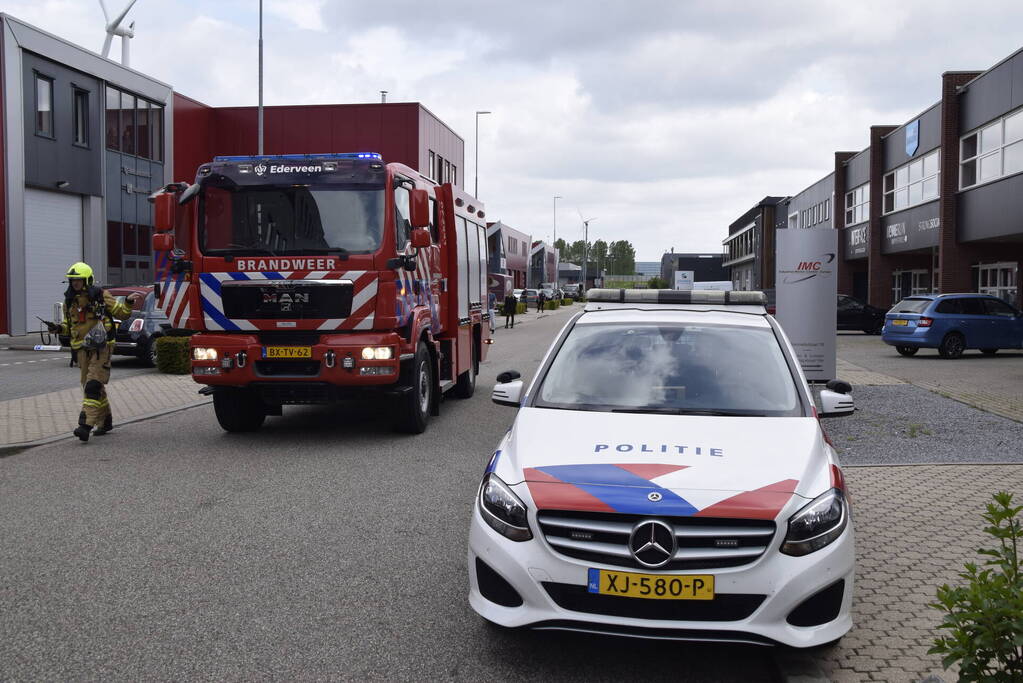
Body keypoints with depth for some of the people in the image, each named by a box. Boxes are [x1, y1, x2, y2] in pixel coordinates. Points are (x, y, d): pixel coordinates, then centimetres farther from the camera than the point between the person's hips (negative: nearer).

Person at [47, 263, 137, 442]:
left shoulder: (101, 296, -3)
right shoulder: (69, 301, 12)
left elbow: (121, 313, 4)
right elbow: (69, 326, 22)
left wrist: (128, 303, -15)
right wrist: (58, 328, 1)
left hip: (101, 347, -6)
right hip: (82, 348, 6)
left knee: (93, 385, -15)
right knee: (91, 386, 11)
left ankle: (86, 424, -22)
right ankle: (105, 421, 25)